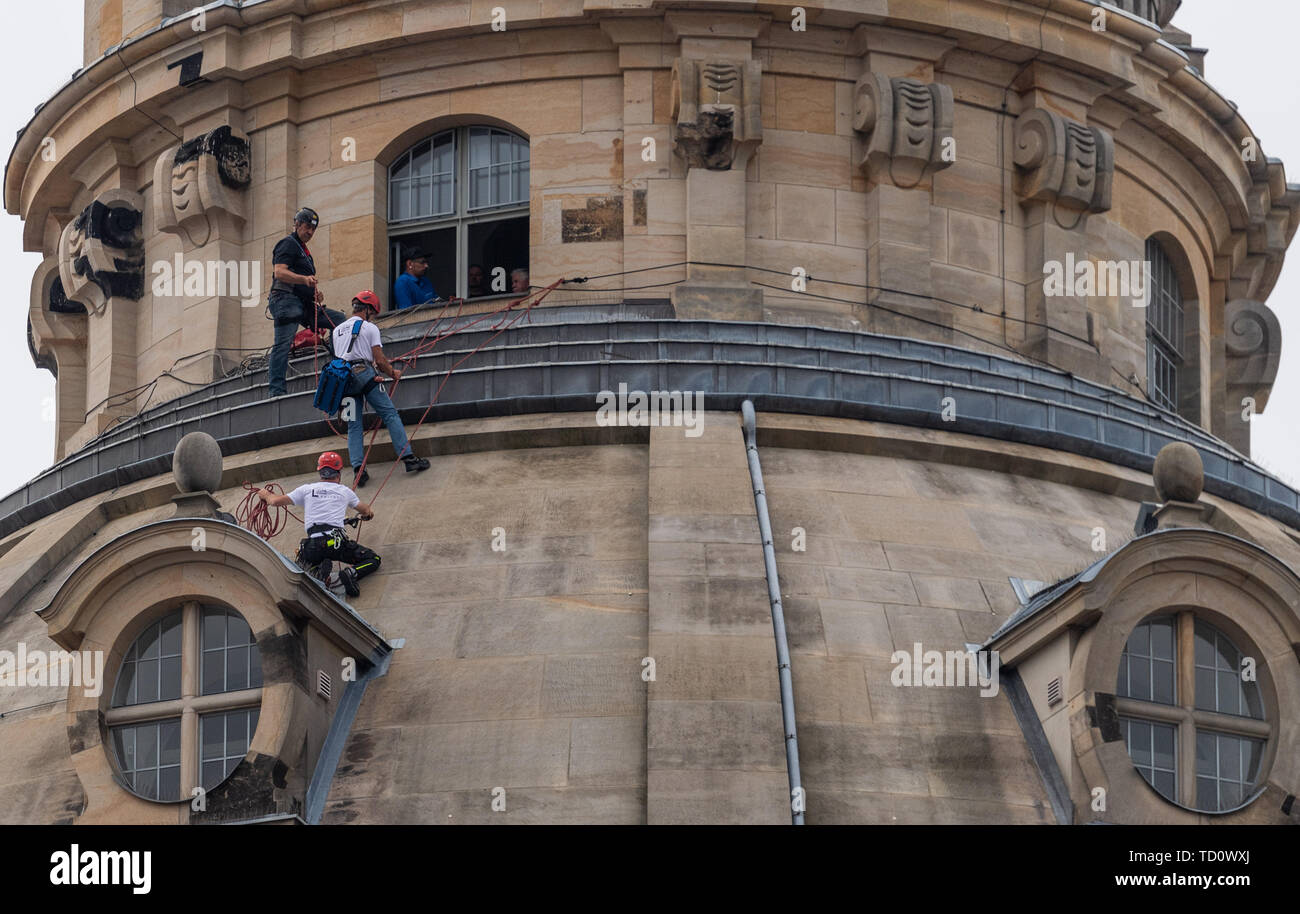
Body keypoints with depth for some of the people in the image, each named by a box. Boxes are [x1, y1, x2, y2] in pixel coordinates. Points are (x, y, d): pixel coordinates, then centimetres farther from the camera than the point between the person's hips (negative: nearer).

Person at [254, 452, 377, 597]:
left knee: (304, 563, 33)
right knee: (373, 560, 12)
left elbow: (276, 502, 14)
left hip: (313, 544, 1)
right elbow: (365, 511, 35)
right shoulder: (345, 491, 18)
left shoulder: (307, 489, 15)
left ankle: (318, 570, -4)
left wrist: (266, 495, 38)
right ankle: (351, 574, -20)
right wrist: (367, 513, 60)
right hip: (336, 541, -1)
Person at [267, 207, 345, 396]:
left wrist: (315, 294, 15)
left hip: (303, 305, 9)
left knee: (339, 319, 4)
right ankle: (276, 389, -20)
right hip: (286, 300, -9)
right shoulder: (288, 244, -2)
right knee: (283, 343, -15)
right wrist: (304, 279, -31)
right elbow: (279, 272, -17)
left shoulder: (303, 250, 28)